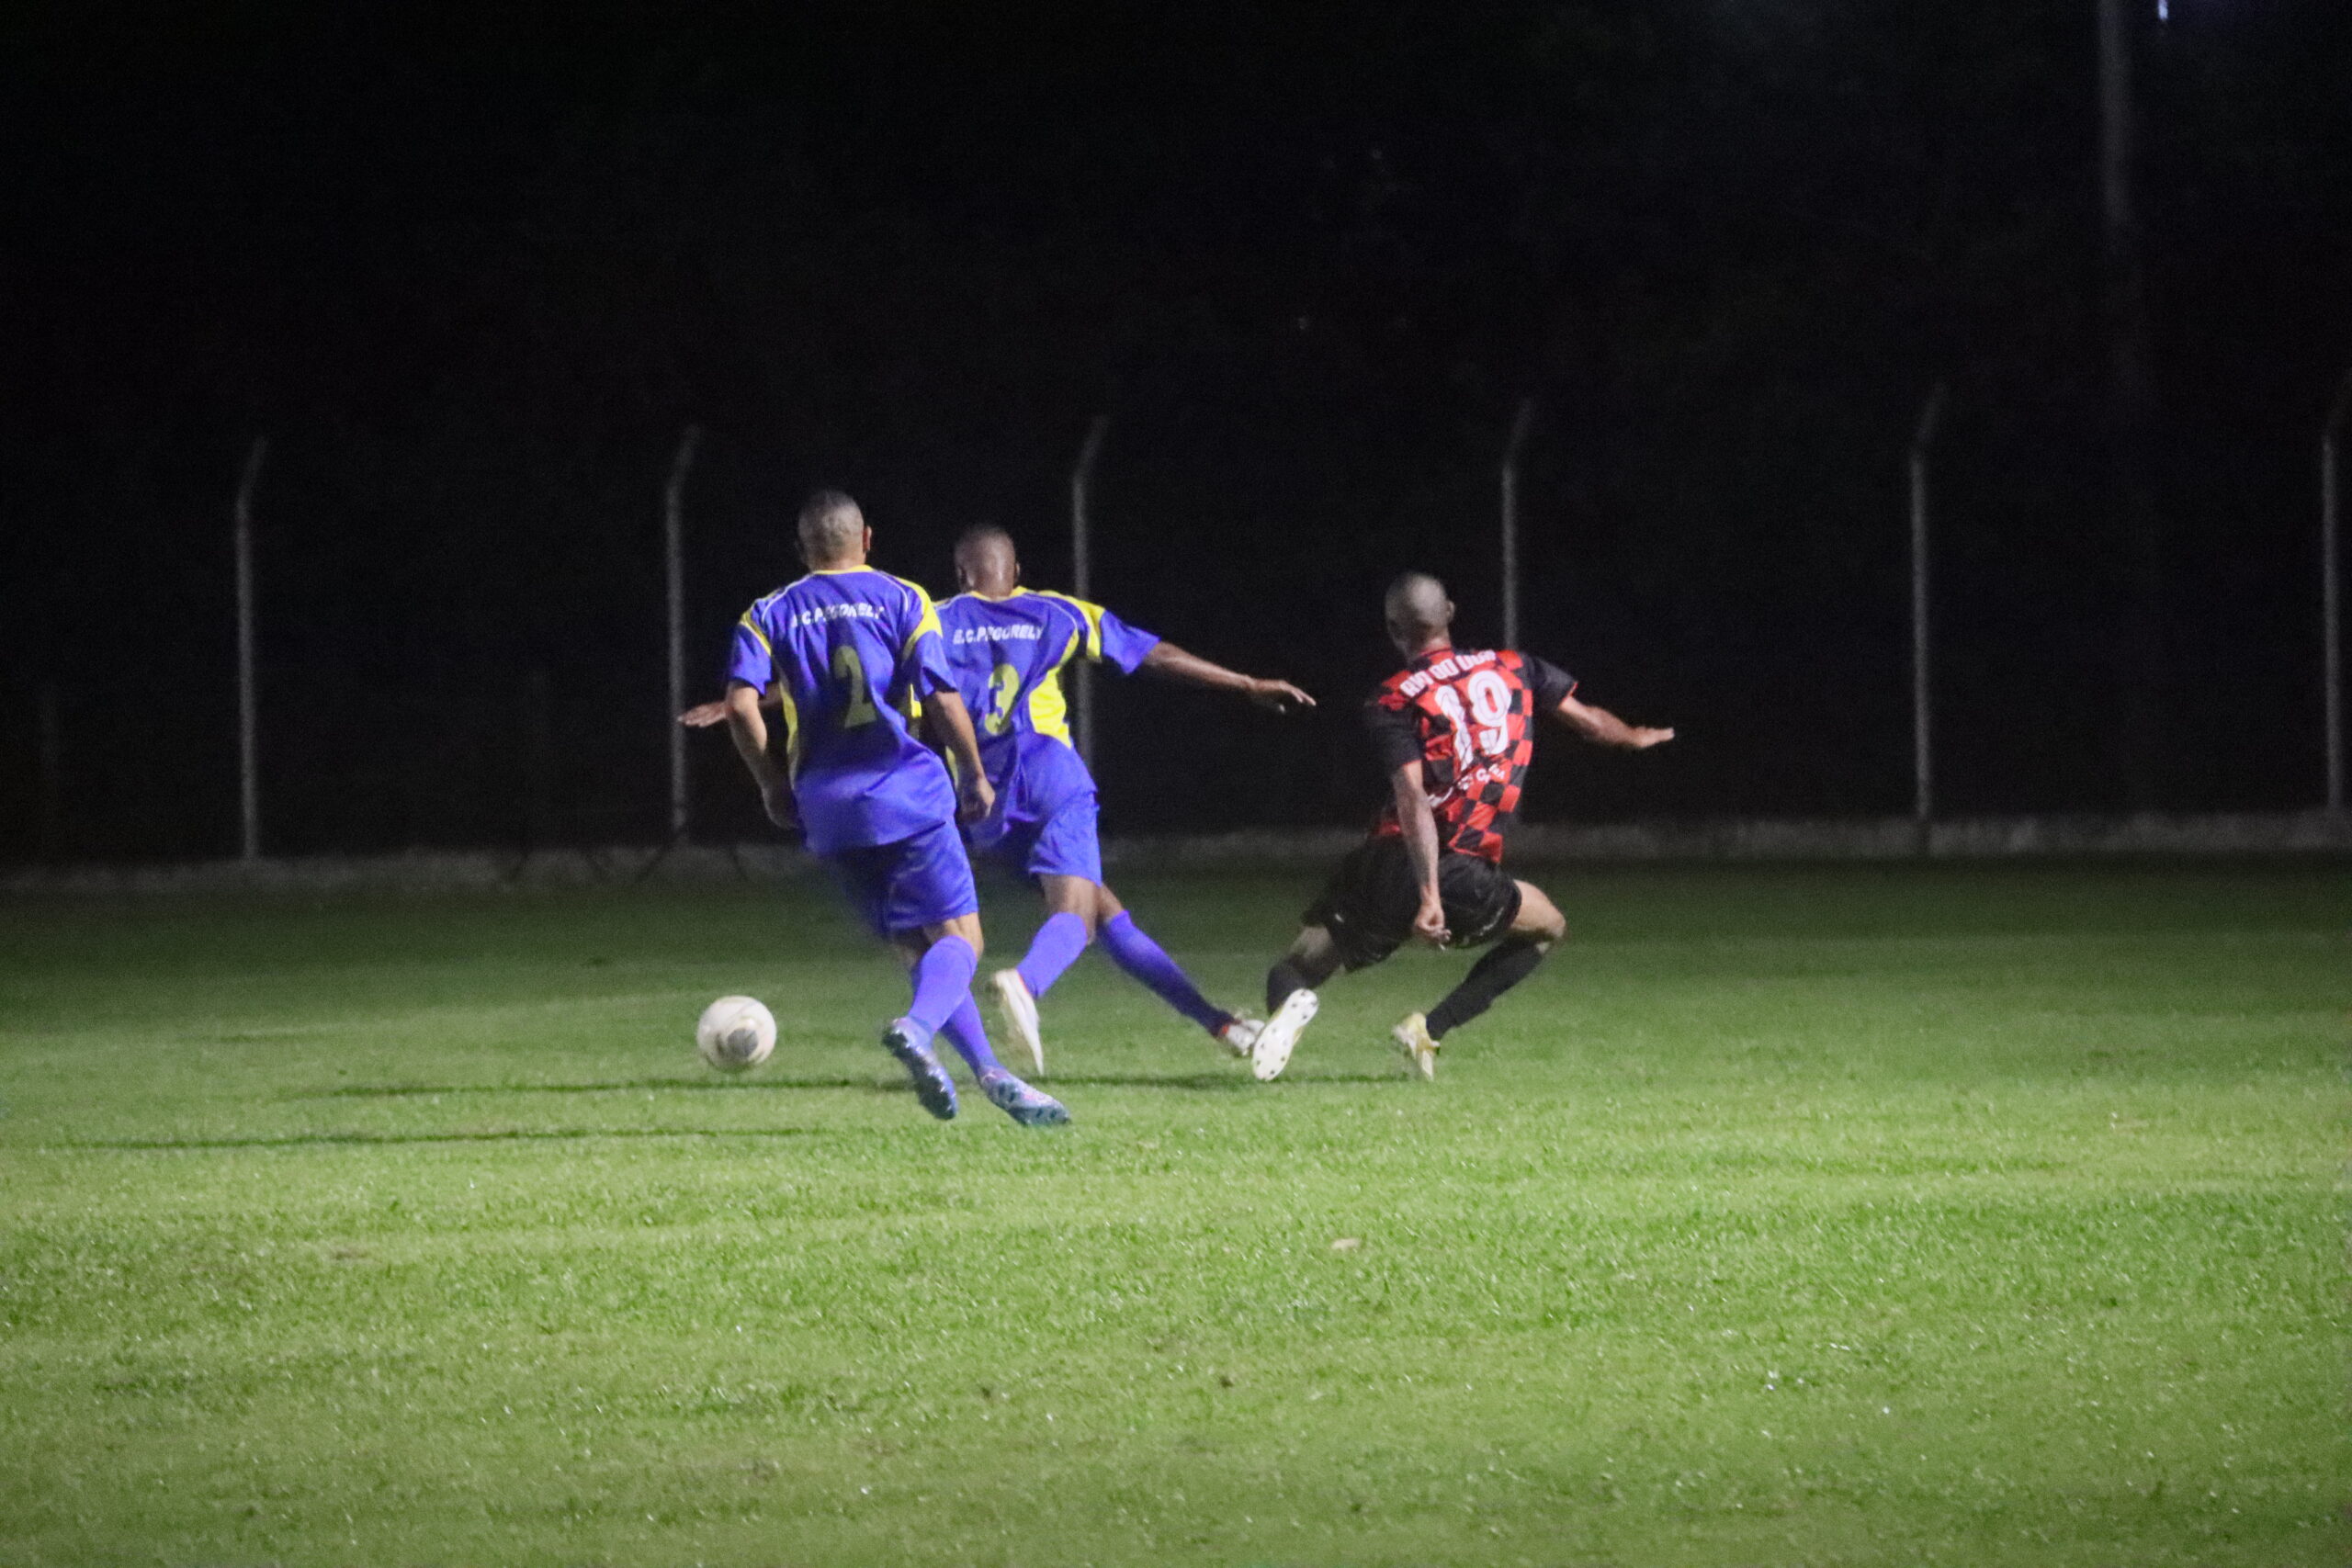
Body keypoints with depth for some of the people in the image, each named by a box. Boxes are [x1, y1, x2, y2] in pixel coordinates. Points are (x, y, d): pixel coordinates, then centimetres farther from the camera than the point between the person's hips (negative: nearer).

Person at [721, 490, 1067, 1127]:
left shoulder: (768, 616, 10)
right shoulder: (902, 600, 3)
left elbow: (741, 704, -4)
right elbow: (941, 698, -6)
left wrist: (773, 786, 8)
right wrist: (976, 777, 5)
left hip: (826, 805, 4)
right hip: (908, 791, -4)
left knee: (916, 948, 13)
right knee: (958, 936, -5)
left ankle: (989, 1071, 2)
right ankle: (917, 1027, -35)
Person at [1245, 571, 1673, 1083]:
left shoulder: (1391, 704, -1)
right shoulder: (1513, 668, 9)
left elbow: (1413, 800, -13)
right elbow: (1588, 720, 20)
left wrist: (1427, 895, -21)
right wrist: (1637, 738, 43)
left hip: (1383, 866, -1)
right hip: (1461, 876, 1)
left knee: (1297, 969, 13)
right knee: (1548, 926, 29)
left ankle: (1288, 1002, -29)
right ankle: (1432, 1028, 13)